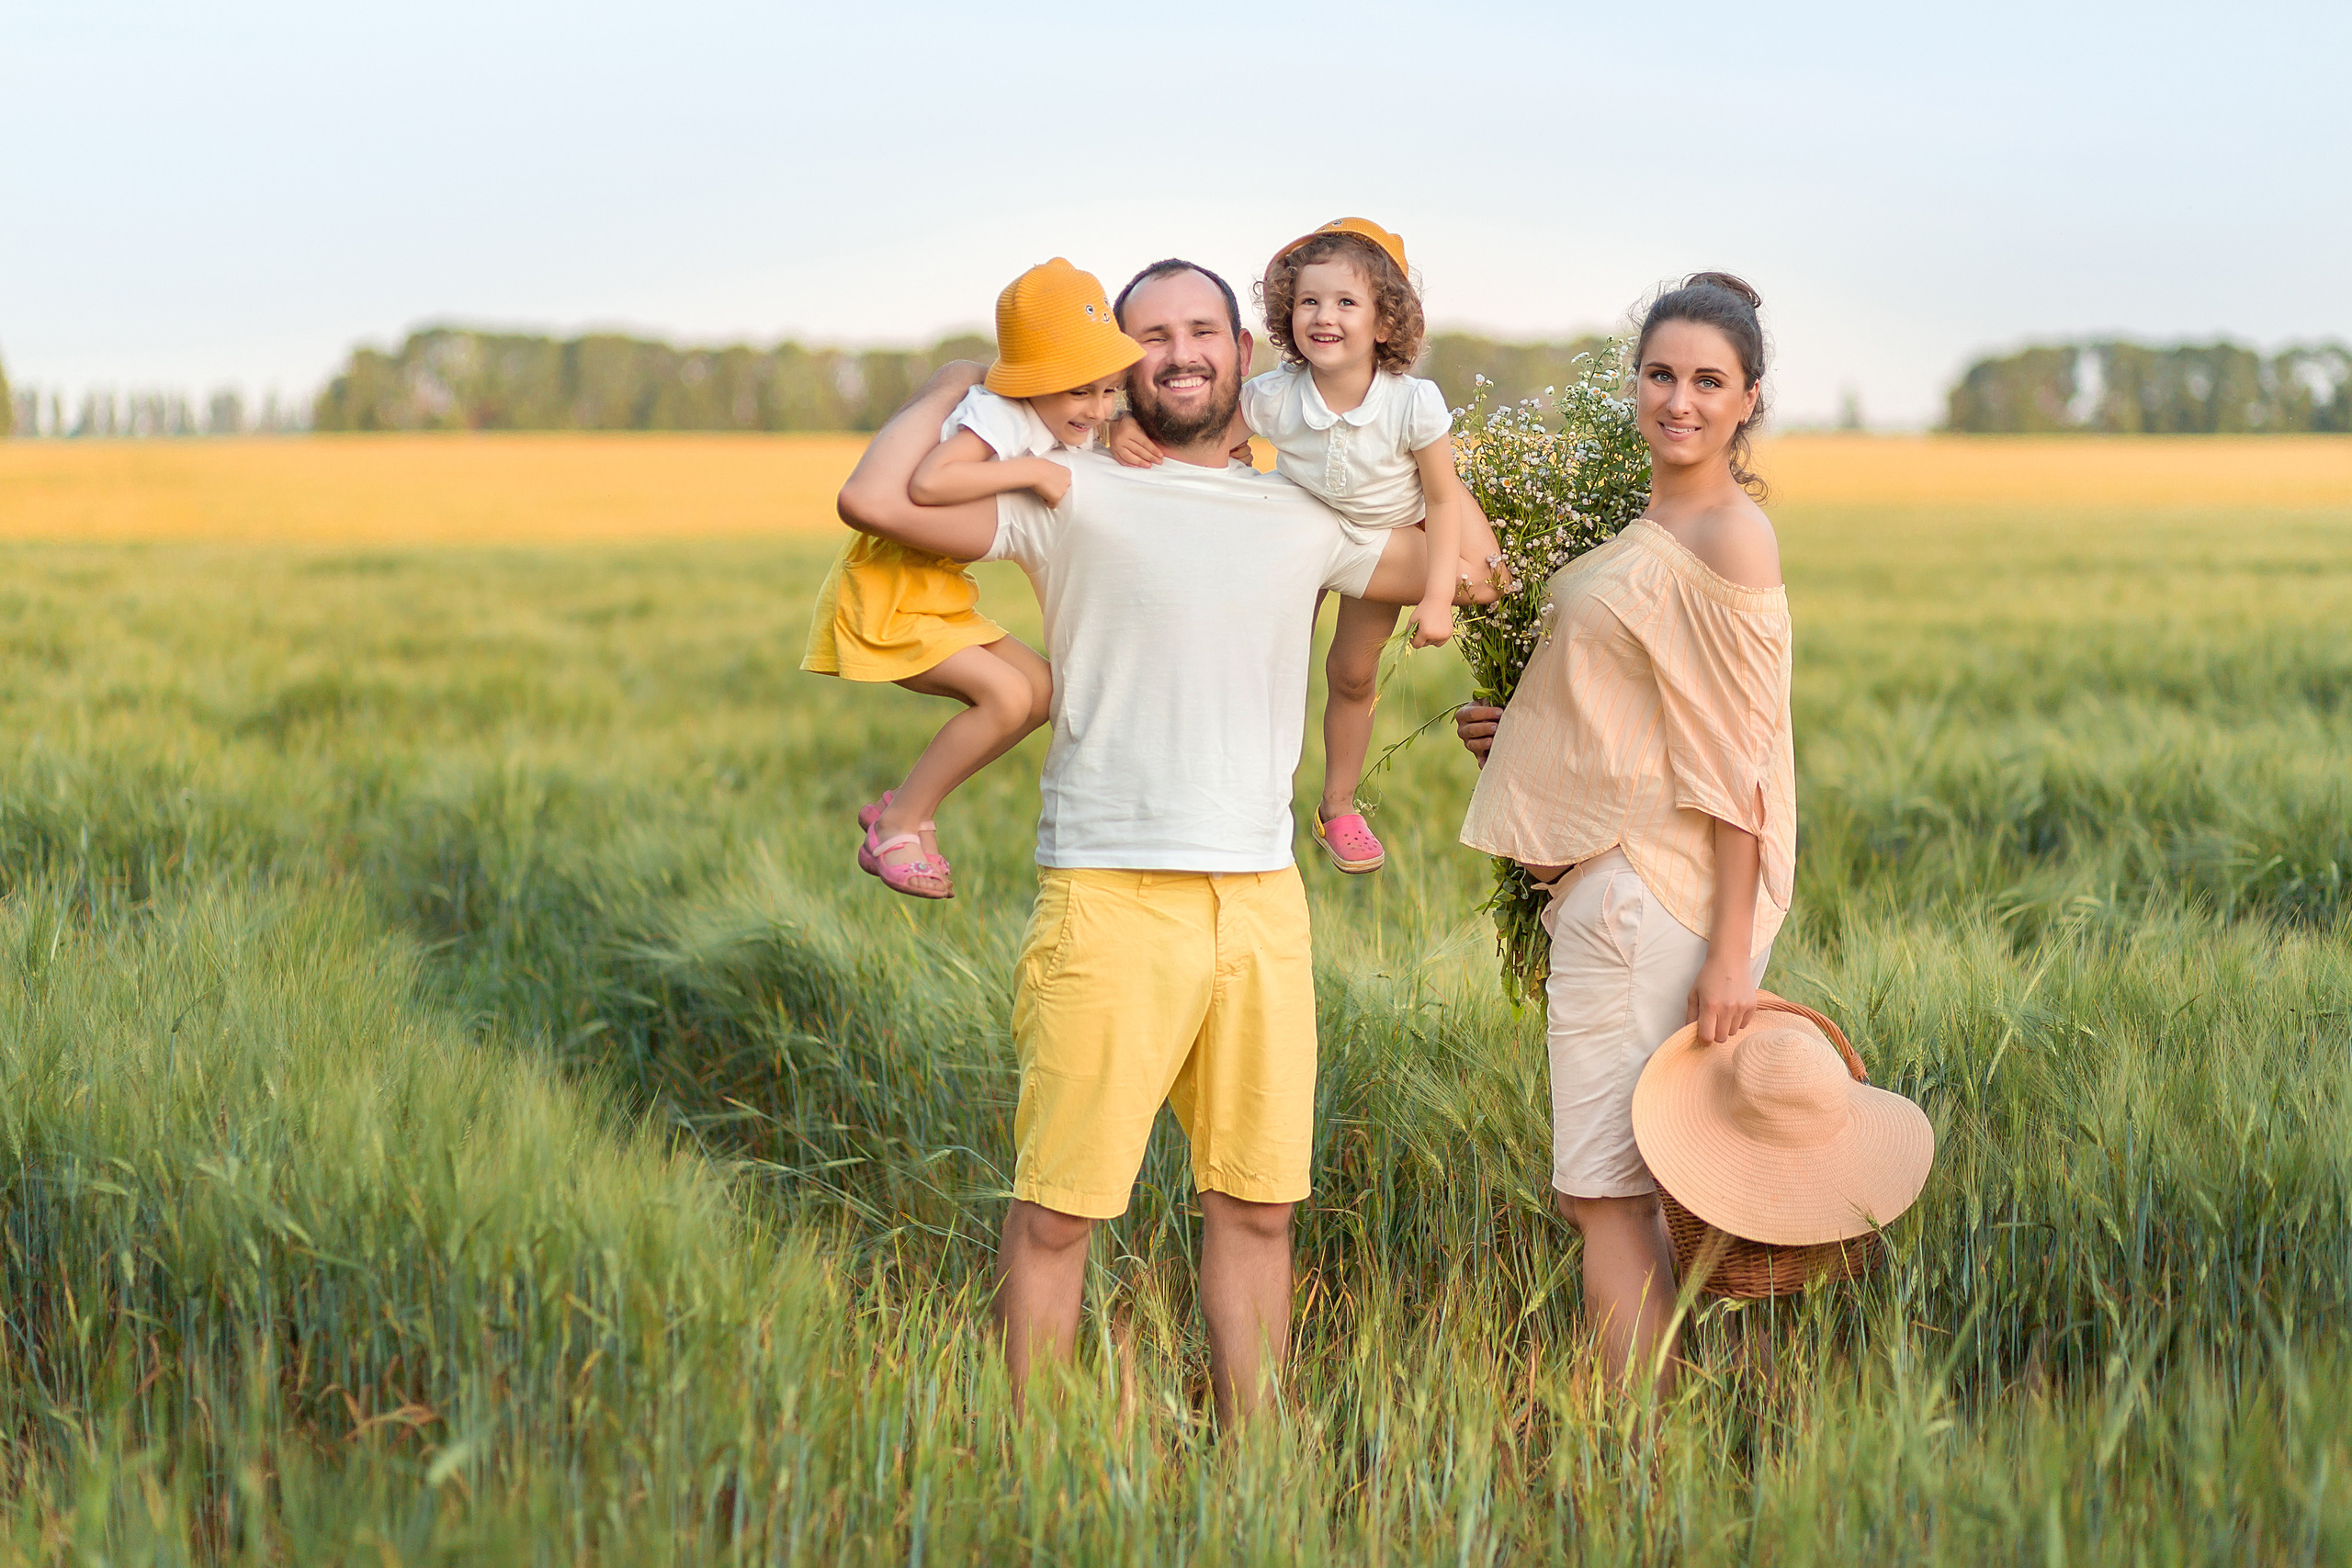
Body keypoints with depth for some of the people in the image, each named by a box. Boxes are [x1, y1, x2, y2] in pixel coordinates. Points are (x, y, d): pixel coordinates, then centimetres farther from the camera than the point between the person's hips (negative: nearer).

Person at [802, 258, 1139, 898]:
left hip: (938, 592, 10)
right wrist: (1029, 471, -36)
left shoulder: (1065, 424, 3)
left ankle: (902, 809, 13)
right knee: (1006, 693, -19)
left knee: (1040, 690, 6)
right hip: (885, 589, -10)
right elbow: (926, 483, -41)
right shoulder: (998, 419, -26)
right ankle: (899, 827, -5)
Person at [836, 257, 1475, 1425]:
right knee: (1058, 1207, -3)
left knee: (1257, 1201, 8)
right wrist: (960, 388, 4)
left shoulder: (1303, 518, 15)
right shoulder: (1074, 497, 2)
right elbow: (874, 500, -8)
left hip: (1262, 899, 4)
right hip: (1109, 896, -4)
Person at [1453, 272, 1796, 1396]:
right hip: (1613, 878, 10)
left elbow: (1737, 758, -16)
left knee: (1602, 1192, -9)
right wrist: (1524, 733, 13)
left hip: (1659, 886, -10)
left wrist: (1730, 952, -19)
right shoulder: (1652, 533, 17)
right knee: (1619, 1189, 11)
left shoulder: (1731, 538, -12)